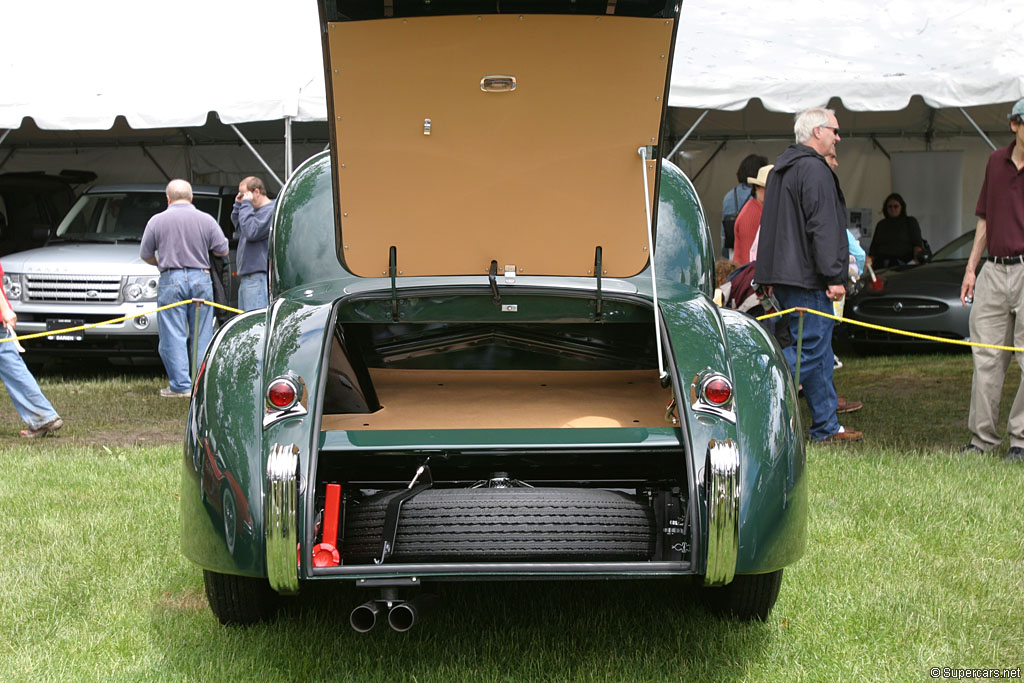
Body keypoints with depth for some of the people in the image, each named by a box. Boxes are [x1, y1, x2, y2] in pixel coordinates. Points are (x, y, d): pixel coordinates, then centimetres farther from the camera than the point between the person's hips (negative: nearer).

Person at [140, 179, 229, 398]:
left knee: (173, 335, 2)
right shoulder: (206, 220, 2)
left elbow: (145, 255, 6)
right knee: (202, 335, 8)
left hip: (171, 280, -2)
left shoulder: (157, 221, 0)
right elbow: (223, 250, 6)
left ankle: (181, 385, 0)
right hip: (201, 279, 2)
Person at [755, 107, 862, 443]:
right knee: (812, 347, -8)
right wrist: (835, 276, -18)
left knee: (819, 350, 12)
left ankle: (827, 427, 15)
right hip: (807, 278, -10)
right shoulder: (815, 170, -12)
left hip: (783, 274, 10)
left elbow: (774, 225, 24)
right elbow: (822, 228, -19)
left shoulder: (782, 167, 20)